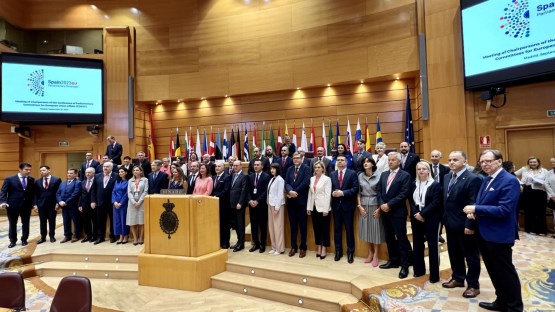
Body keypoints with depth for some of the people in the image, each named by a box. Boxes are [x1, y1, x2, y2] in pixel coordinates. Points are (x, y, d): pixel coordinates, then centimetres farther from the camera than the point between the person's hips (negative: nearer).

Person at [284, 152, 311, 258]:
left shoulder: (306, 169, -3)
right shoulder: (289, 169, 12)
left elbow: (306, 183, -15)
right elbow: (286, 183, 3)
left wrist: (295, 192, -15)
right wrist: (290, 191, -17)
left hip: (301, 200, -4)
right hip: (291, 201, 4)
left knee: (302, 225, 4)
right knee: (293, 225, 11)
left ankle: (303, 247, 14)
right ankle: (293, 246, 20)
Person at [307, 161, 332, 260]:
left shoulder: (327, 179, -6)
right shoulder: (312, 179, 9)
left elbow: (328, 194, -11)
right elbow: (310, 193, 9)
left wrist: (325, 209, -16)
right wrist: (308, 207, 5)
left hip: (323, 207, -5)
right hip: (314, 207, 5)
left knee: (324, 228, 3)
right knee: (316, 228, 11)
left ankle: (323, 249, 12)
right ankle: (318, 248, 21)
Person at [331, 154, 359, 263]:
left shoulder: (352, 173, -3)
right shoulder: (332, 174, 10)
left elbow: (355, 189, -11)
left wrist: (343, 193, -19)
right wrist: (333, 193, -12)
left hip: (347, 205, -3)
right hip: (336, 205, 4)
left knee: (349, 229, 3)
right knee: (337, 229, 10)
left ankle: (350, 252, 16)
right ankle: (338, 251, 22)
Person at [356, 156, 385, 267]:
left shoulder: (379, 176, -7)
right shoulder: (360, 176, 3)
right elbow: (358, 192, 7)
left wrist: (379, 208, -10)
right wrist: (359, 206, -1)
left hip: (375, 205, -3)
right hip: (363, 205, 3)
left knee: (375, 229, 2)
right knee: (366, 229, 9)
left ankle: (376, 256, 13)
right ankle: (370, 253, 23)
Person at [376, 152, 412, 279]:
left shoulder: (405, 175, -7)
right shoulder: (383, 174, 13)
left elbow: (404, 194, -15)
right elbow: (378, 190, 10)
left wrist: (389, 204, -17)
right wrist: (381, 204, -7)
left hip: (398, 212, -6)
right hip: (384, 211, 6)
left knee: (401, 238, -1)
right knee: (389, 237, 15)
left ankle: (404, 265, 9)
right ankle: (393, 260, 28)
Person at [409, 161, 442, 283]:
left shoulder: (435, 185, -6)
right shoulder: (414, 185, 9)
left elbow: (435, 203, -13)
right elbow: (411, 201, 6)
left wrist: (422, 214, -18)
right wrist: (416, 213, -10)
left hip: (430, 219, -5)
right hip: (416, 218, 5)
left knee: (432, 245, 3)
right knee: (417, 244, 11)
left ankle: (434, 274, 12)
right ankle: (419, 270, 24)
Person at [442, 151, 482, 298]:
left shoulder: (473, 179, -16)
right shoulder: (447, 177, 9)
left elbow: (473, 205, -19)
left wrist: (470, 225, -21)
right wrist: (444, 218, 10)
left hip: (464, 225, -7)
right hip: (450, 223, 8)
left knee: (471, 256, 9)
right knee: (454, 253, 19)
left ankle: (473, 285, 22)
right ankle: (458, 278, 36)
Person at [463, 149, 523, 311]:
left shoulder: (509, 181, -17)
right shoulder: (486, 180, 10)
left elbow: (504, 210, -25)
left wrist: (476, 209, -23)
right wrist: (473, 211, -6)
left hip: (499, 235, -8)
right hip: (484, 233, 9)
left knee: (505, 272, 7)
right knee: (494, 271, 20)